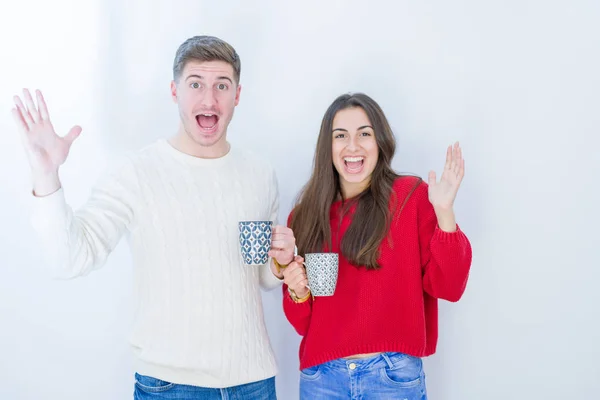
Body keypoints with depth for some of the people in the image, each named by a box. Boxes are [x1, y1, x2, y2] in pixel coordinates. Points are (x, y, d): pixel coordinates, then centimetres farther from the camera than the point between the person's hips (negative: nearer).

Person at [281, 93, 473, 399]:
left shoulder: (412, 195, -4)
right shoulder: (305, 214, 4)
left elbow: (448, 287, -10)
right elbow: (303, 322, 9)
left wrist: (444, 212, -20)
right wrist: (297, 292, -12)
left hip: (394, 375, -2)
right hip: (321, 375, 3)